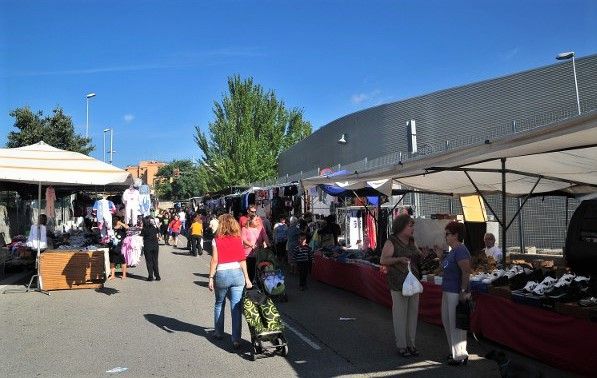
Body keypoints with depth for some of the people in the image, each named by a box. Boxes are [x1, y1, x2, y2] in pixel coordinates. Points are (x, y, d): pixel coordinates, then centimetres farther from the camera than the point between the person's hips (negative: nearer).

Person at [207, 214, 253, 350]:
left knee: (219, 304, 21)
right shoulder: (238, 239, 4)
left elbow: (214, 260, -6)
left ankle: (218, 332, 33)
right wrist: (246, 278, 8)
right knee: (236, 307, 2)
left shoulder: (217, 240, -2)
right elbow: (242, 260, 3)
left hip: (221, 274, -1)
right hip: (237, 273, 1)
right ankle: (236, 339, -1)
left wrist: (211, 278, -1)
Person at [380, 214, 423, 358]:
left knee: (413, 313, 11)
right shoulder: (391, 242, -9)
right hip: (398, 284, -7)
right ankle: (401, 346, 10)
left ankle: (411, 344, 22)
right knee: (400, 315, -1)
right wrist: (399, 259, -30)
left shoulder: (411, 242, 12)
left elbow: (417, 258, 20)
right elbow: (383, 260, -18)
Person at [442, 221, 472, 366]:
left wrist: (463, 291, -25)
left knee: (455, 324, -1)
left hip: (456, 293, -11)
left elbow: (466, 271, -25)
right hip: (448, 291, 11)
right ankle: (454, 352, 31)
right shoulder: (453, 250, 13)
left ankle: (460, 356, 10)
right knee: (447, 321, 18)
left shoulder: (460, 250, -19)